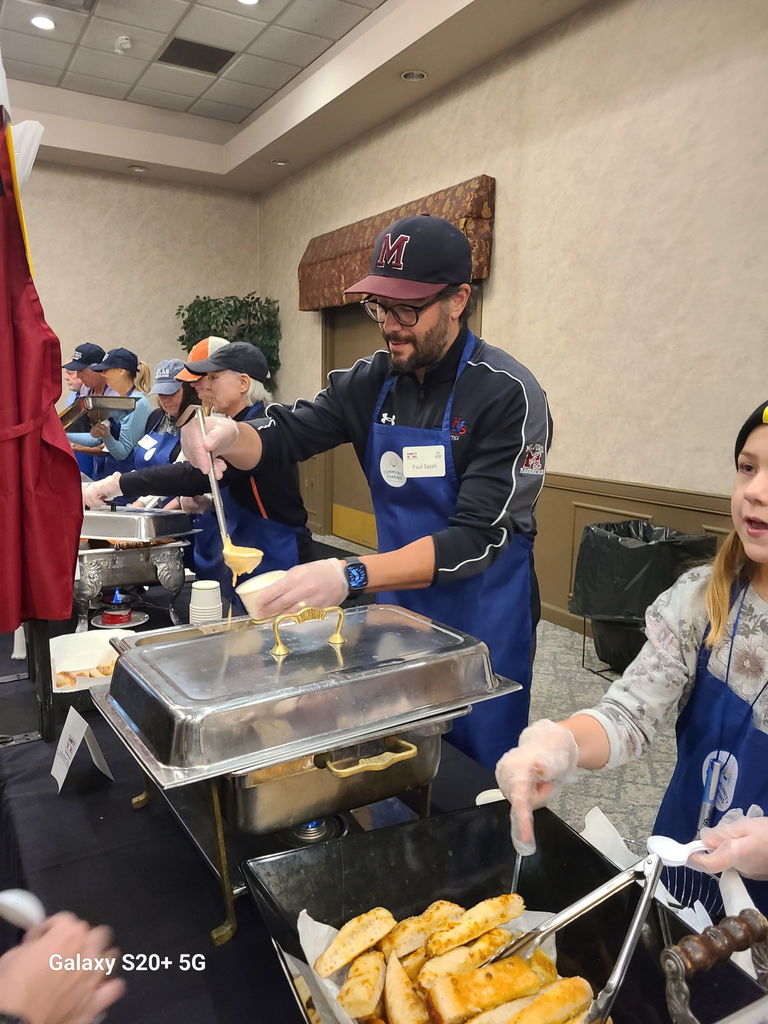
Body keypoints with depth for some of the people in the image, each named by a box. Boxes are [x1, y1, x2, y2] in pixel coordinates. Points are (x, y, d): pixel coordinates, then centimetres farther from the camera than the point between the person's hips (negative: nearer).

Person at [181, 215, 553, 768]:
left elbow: (479, 537, -26)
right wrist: (230, 437, -21)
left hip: (481, 623, -5)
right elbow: (285, 436, 3)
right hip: (397, 607, 5)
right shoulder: (373, 381, -2)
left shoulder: (507, 393, -20)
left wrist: (349, 577, -36)